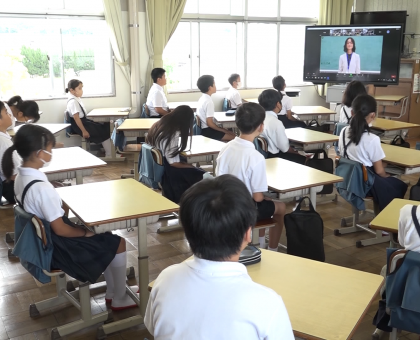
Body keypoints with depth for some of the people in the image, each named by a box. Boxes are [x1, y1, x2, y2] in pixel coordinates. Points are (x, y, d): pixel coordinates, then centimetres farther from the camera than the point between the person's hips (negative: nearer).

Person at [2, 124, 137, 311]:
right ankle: (120, 298, 19)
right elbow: (60, 229, -25)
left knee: (105, 239, 21)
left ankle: (112, 291, 31)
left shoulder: (21, 176, -2)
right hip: (55, 246, -9)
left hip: (43, 239, 9)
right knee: (117, 243, 3)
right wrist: (86, 232, -8)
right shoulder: (41, 188, -32)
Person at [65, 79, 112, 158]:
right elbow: (76, 117, -25)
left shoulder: (77, 99, 8)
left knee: (105, 127, 8)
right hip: (79, 125, -10)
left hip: (84, 121, 10)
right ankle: (109, 155, 0)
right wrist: (84, 131, -24)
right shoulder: (73, 101, -22)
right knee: (103, 132, -9)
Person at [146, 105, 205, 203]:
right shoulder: (172, 134, -25)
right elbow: (174, 163, -22)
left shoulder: (160, 123, 0)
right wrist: (192, 166, -8)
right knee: (200, 176, -2)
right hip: (163, 171, -9)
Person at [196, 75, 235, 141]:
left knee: (231, 133, 14)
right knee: (233, 137, -8)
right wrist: (223, 130, -10)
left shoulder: (202, 98, 7)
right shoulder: (208, 102, -22)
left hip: (204, 128, 9)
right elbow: (209, 123, -23)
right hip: (207, 131, -9)